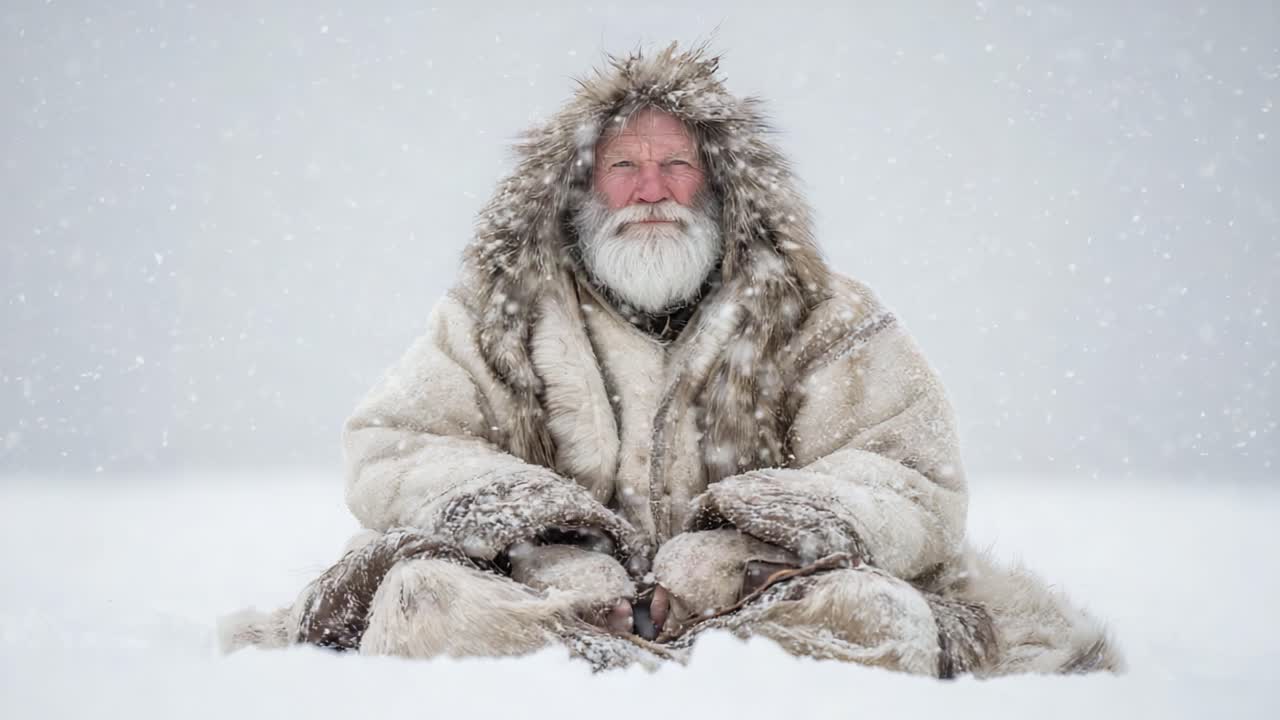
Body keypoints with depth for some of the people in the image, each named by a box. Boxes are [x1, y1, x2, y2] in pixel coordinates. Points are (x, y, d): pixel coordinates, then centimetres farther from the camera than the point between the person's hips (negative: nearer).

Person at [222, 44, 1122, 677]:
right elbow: (389, 453, 5)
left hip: (753, 600, 0)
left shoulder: (821, 318, 7)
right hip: (548, 594, 1)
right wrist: (553, 547, -13)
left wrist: (735, 547, -16)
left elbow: (920, 483, 0)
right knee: (422, 593, -27)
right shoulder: (497, 312, 10)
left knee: (873, 610, -30)